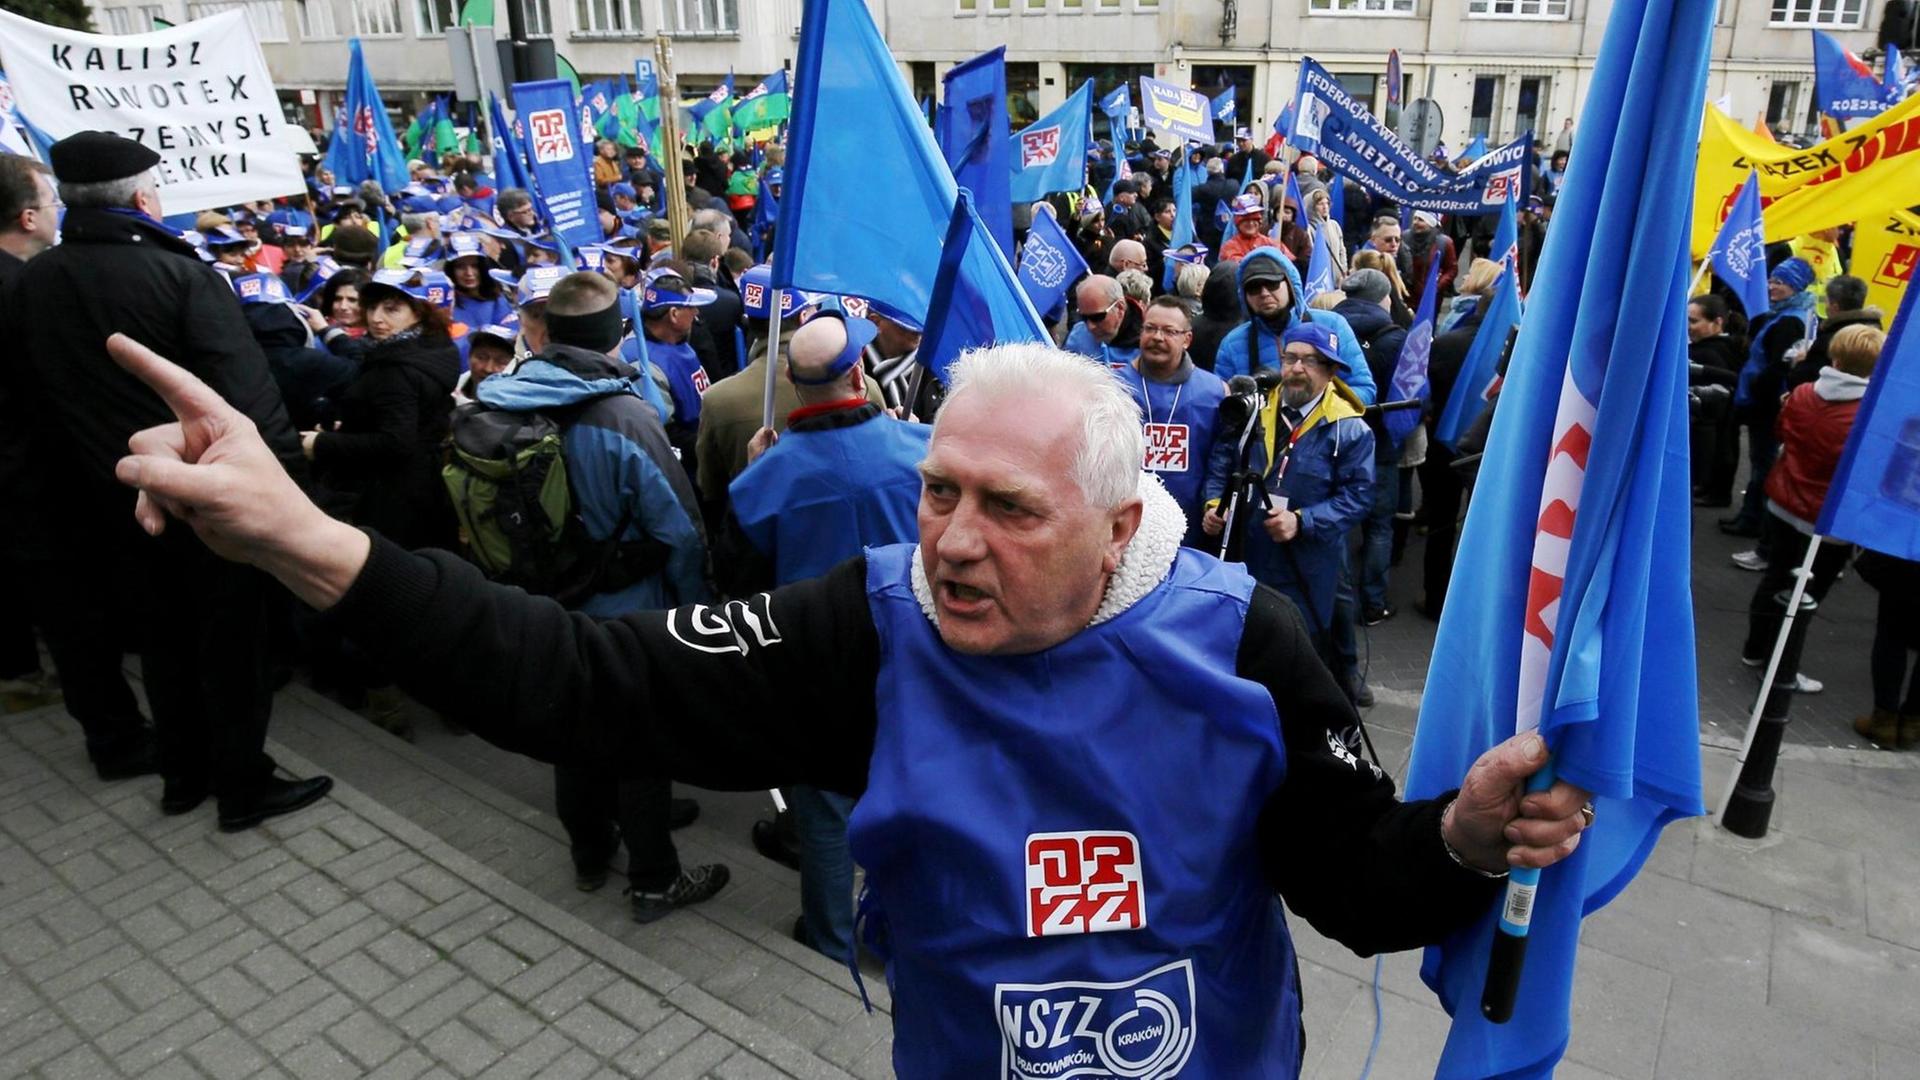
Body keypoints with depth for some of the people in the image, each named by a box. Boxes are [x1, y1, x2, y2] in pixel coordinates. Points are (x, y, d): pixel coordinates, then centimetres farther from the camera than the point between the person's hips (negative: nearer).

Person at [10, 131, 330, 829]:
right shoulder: (182, 275, -17)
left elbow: (29, 398, 11)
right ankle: (244, 787, 16)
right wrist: (288, 480, -22)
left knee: (162, 639, 19)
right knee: (231, 641, 6)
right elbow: (247, 396, -26)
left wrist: (78, 480, 20)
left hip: (114, 500, 6)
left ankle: (183, 775, 32)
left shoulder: (30, 285, 3)